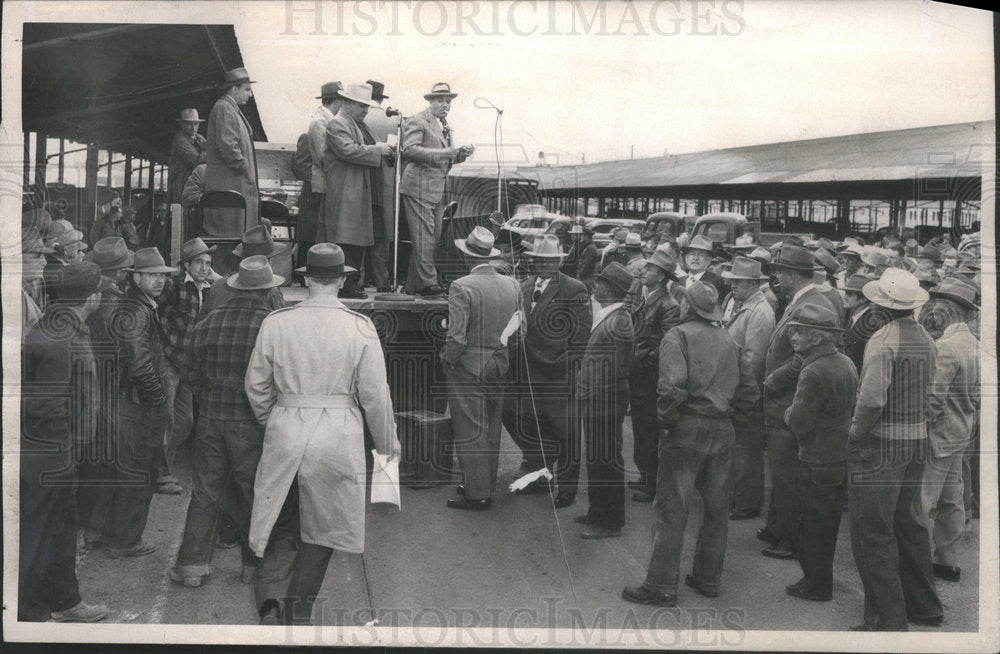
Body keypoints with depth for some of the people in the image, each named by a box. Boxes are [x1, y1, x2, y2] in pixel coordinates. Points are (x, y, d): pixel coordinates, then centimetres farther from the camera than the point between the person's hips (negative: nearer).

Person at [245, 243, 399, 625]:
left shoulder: (276, 323, -2)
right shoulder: (360, 328, -8)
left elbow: (256, 386, 6)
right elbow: (375, 393, -5)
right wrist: (387, 442, 9)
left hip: (285, 435, 2)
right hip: (339, 440, -1)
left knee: (285, 522, 15)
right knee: (322, 528, 13)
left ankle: (268, 590, -8)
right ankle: (297, 614, 20)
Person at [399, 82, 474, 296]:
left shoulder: (445, 125, 21)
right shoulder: (417, 121, -5)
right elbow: (409, 149, -19)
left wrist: (460, 154, 4)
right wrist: (445, 152, -23)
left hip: (438, 189, 9)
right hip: (419, 187, -9)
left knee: (433, 237, 8)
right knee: (423, 236, -10)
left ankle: (413, 284, 14)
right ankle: (427, 282, -7)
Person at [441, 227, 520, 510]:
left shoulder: (461, 287, -17)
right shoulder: (512, 285, 2)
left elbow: (457, 336, -20)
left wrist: (447, 360, -4)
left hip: (468, 369, -6)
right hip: (499, 369, 6)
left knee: (470, 432, 1)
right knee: (491, 430, 16)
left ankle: (477, 494, 6)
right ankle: (487, 486, 27)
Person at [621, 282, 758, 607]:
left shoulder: (677, 336, -6)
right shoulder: (729, 342, 13)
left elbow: (672, 386, -20)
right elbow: (749, 392, 11)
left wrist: (665, 418, -7)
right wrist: (724, 410, 15)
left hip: (686, 431, -6)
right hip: (723, 433, 6)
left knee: (671, 509, -1)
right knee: (716, 508, 15)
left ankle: (661, 586, 2)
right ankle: (708, 579, 25)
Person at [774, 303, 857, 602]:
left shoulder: (814, 373, -24)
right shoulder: (846, 364, 4)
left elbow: (798, 423, -24)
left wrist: (790, 412, -2)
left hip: (818, 465, -9)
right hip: (842, 457, 9)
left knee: (813, 525, 5)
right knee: (829, 524, 20)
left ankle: (815, 586, 15)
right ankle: (822, 579, 32)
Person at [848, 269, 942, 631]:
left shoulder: (883, 340, -18)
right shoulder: (927, 340, 7)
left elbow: (871, 399, -25)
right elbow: (930, 391, 10)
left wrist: (856, 432, -10)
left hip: (880, 448, -8)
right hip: (918, 443, 8)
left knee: (873, 535, -1)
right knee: (909, 525, 21)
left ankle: (888, 620, 2)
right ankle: (924, 607, 33)